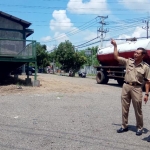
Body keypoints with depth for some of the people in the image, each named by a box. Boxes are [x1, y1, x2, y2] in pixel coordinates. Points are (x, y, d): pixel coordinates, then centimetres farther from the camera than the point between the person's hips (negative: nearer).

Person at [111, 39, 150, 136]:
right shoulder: (129, 61, 5)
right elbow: (117, 57, 8)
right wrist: (115, 46, 3)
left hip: (136, 88, -3)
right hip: (126, 86, 4)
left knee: (138, 110, 5)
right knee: (125, 108, 10)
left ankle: (140, 128, 22)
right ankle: (124, 126, 23)